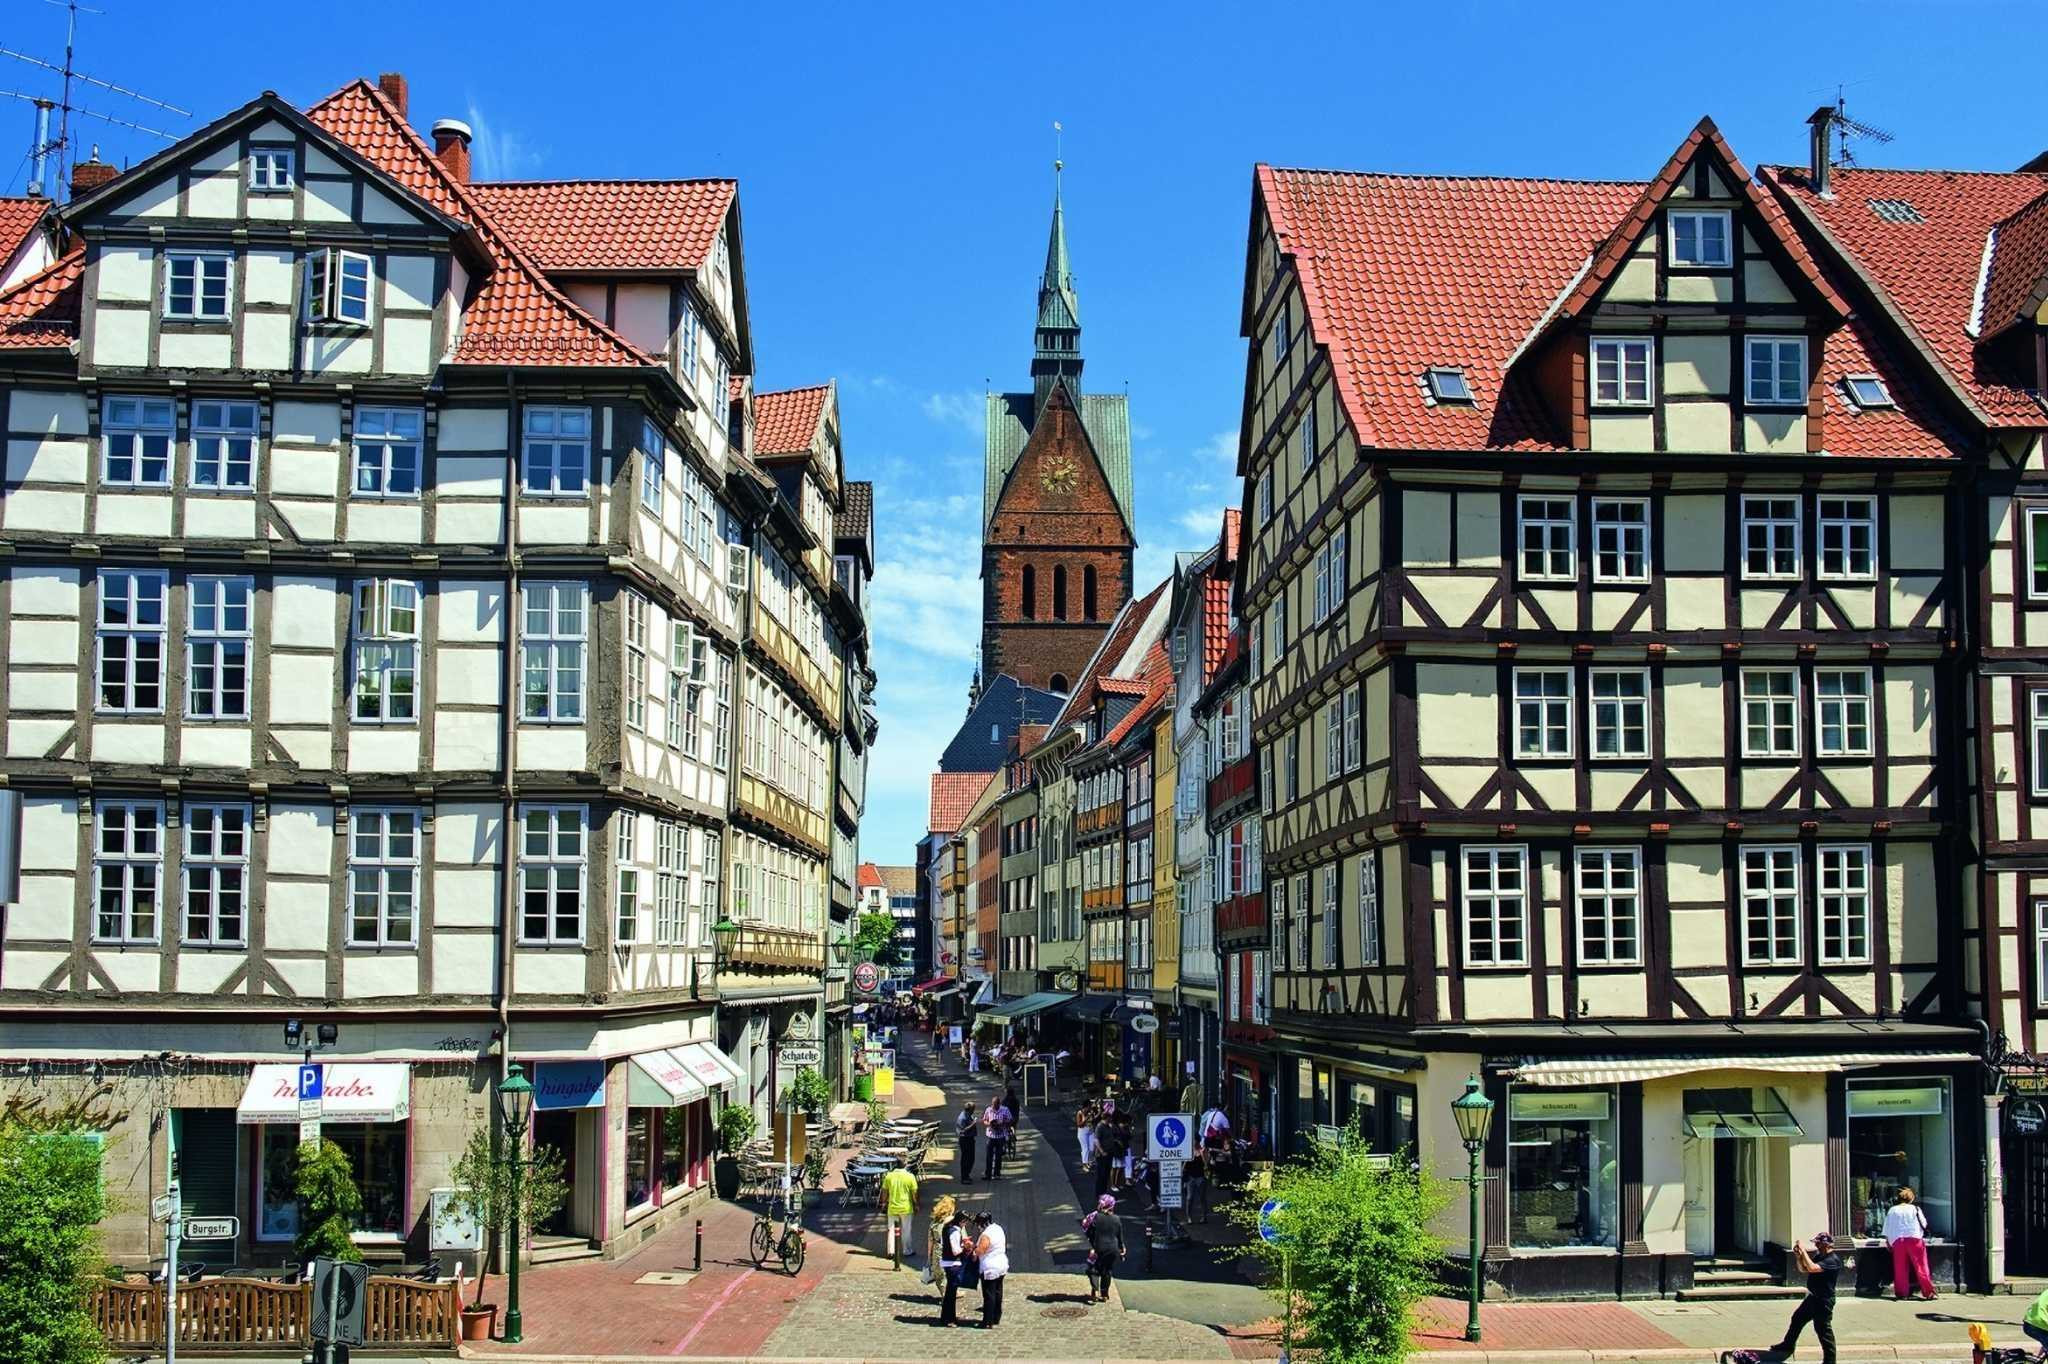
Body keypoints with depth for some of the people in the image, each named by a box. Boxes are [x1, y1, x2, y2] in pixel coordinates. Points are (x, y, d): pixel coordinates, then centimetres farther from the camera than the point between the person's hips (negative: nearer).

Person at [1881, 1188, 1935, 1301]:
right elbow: (1924, 1224, 8)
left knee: (1900, 1269, 5)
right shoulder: (1915, 1209, 5)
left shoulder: (1892, 1210, 11)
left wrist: (1888, 1242, 15)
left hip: (1897, 1240, 2)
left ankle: (1902, 1294, 5)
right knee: (1921, 1266, 0)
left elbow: (1887, 1229, 9)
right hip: (1915, 1238, -2)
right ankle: (1929, 1292, -3)